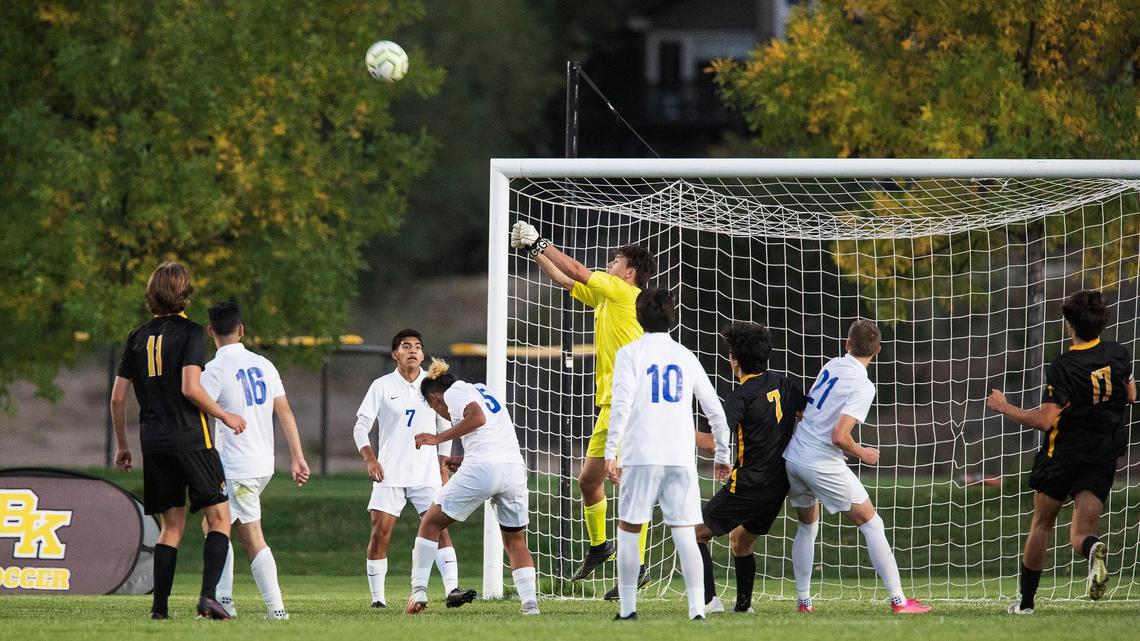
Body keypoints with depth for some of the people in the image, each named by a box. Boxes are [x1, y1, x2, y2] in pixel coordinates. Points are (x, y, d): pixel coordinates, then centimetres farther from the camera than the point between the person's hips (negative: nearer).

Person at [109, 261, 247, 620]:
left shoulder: (138, 338, 11)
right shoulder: (190, 333, -5)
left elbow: (118, 396, 11)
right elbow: (190, 388, -16)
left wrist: (122, 446, 21)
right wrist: (225, 416, -2)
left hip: (153, 442, 5)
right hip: (190, 439, -5)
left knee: (172, 525, 12)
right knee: (219, 517, 1)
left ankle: (160, 605, 4)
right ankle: (208, 595, -15)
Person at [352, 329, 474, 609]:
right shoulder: (381, 386, 2)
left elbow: (444, 428, 15)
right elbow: (361, 426, 0)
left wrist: (443, 468, 9)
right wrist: (369, 459, -16)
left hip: (427, 474, 1)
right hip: (389, 474, -1)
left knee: (439, 528, -12)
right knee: (379, 533, -6)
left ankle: (452, 589, -18)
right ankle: (377, 596, 3)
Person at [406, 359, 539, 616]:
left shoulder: (454, 392, 7)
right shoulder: (488, 391, 29)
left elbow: (477, 417, -13)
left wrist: (438, 438, -7)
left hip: (482, 469, -6)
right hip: (514, 467, 6)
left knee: (431, 523, 10)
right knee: (516, 542, 17)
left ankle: (419, 591, 3)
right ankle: (530, 602, 0)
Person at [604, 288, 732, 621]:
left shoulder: (630, 353, 2)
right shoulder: (685, 356, 13)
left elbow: (621, 404, -10)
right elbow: (715, 410, 15)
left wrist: (610, 452, -9)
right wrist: (722, 456, 25)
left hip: (641, 456, -3)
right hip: (681, 456, 3)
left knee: (629, 530, 8)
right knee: (685, 533, 1)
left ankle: (628, 608, 6)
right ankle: (697, 608, -9)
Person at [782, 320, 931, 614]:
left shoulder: (831, 366, 5)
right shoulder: (862, 386, -15)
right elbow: (839, 437, -22)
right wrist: (863, 454, -4)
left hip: (792, 457, 6)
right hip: (823, 465, -6)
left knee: (807, 526, 24)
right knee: (872, 525, 3)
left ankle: (803, 600, 20)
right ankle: (898, 600, -1)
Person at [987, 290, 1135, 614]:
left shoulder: (1062, 367, -19)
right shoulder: (1118, 354, -3)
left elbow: (1045, 420, -21)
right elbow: (1130, 395, 13)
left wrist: (1005, 408, -9)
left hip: (1063, 453, -3)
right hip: (1103, 459, 3)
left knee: (1041, 524, 16)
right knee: (1080, 534, -1)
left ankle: (1026, 600, 21)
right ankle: (1093, 549, -39)